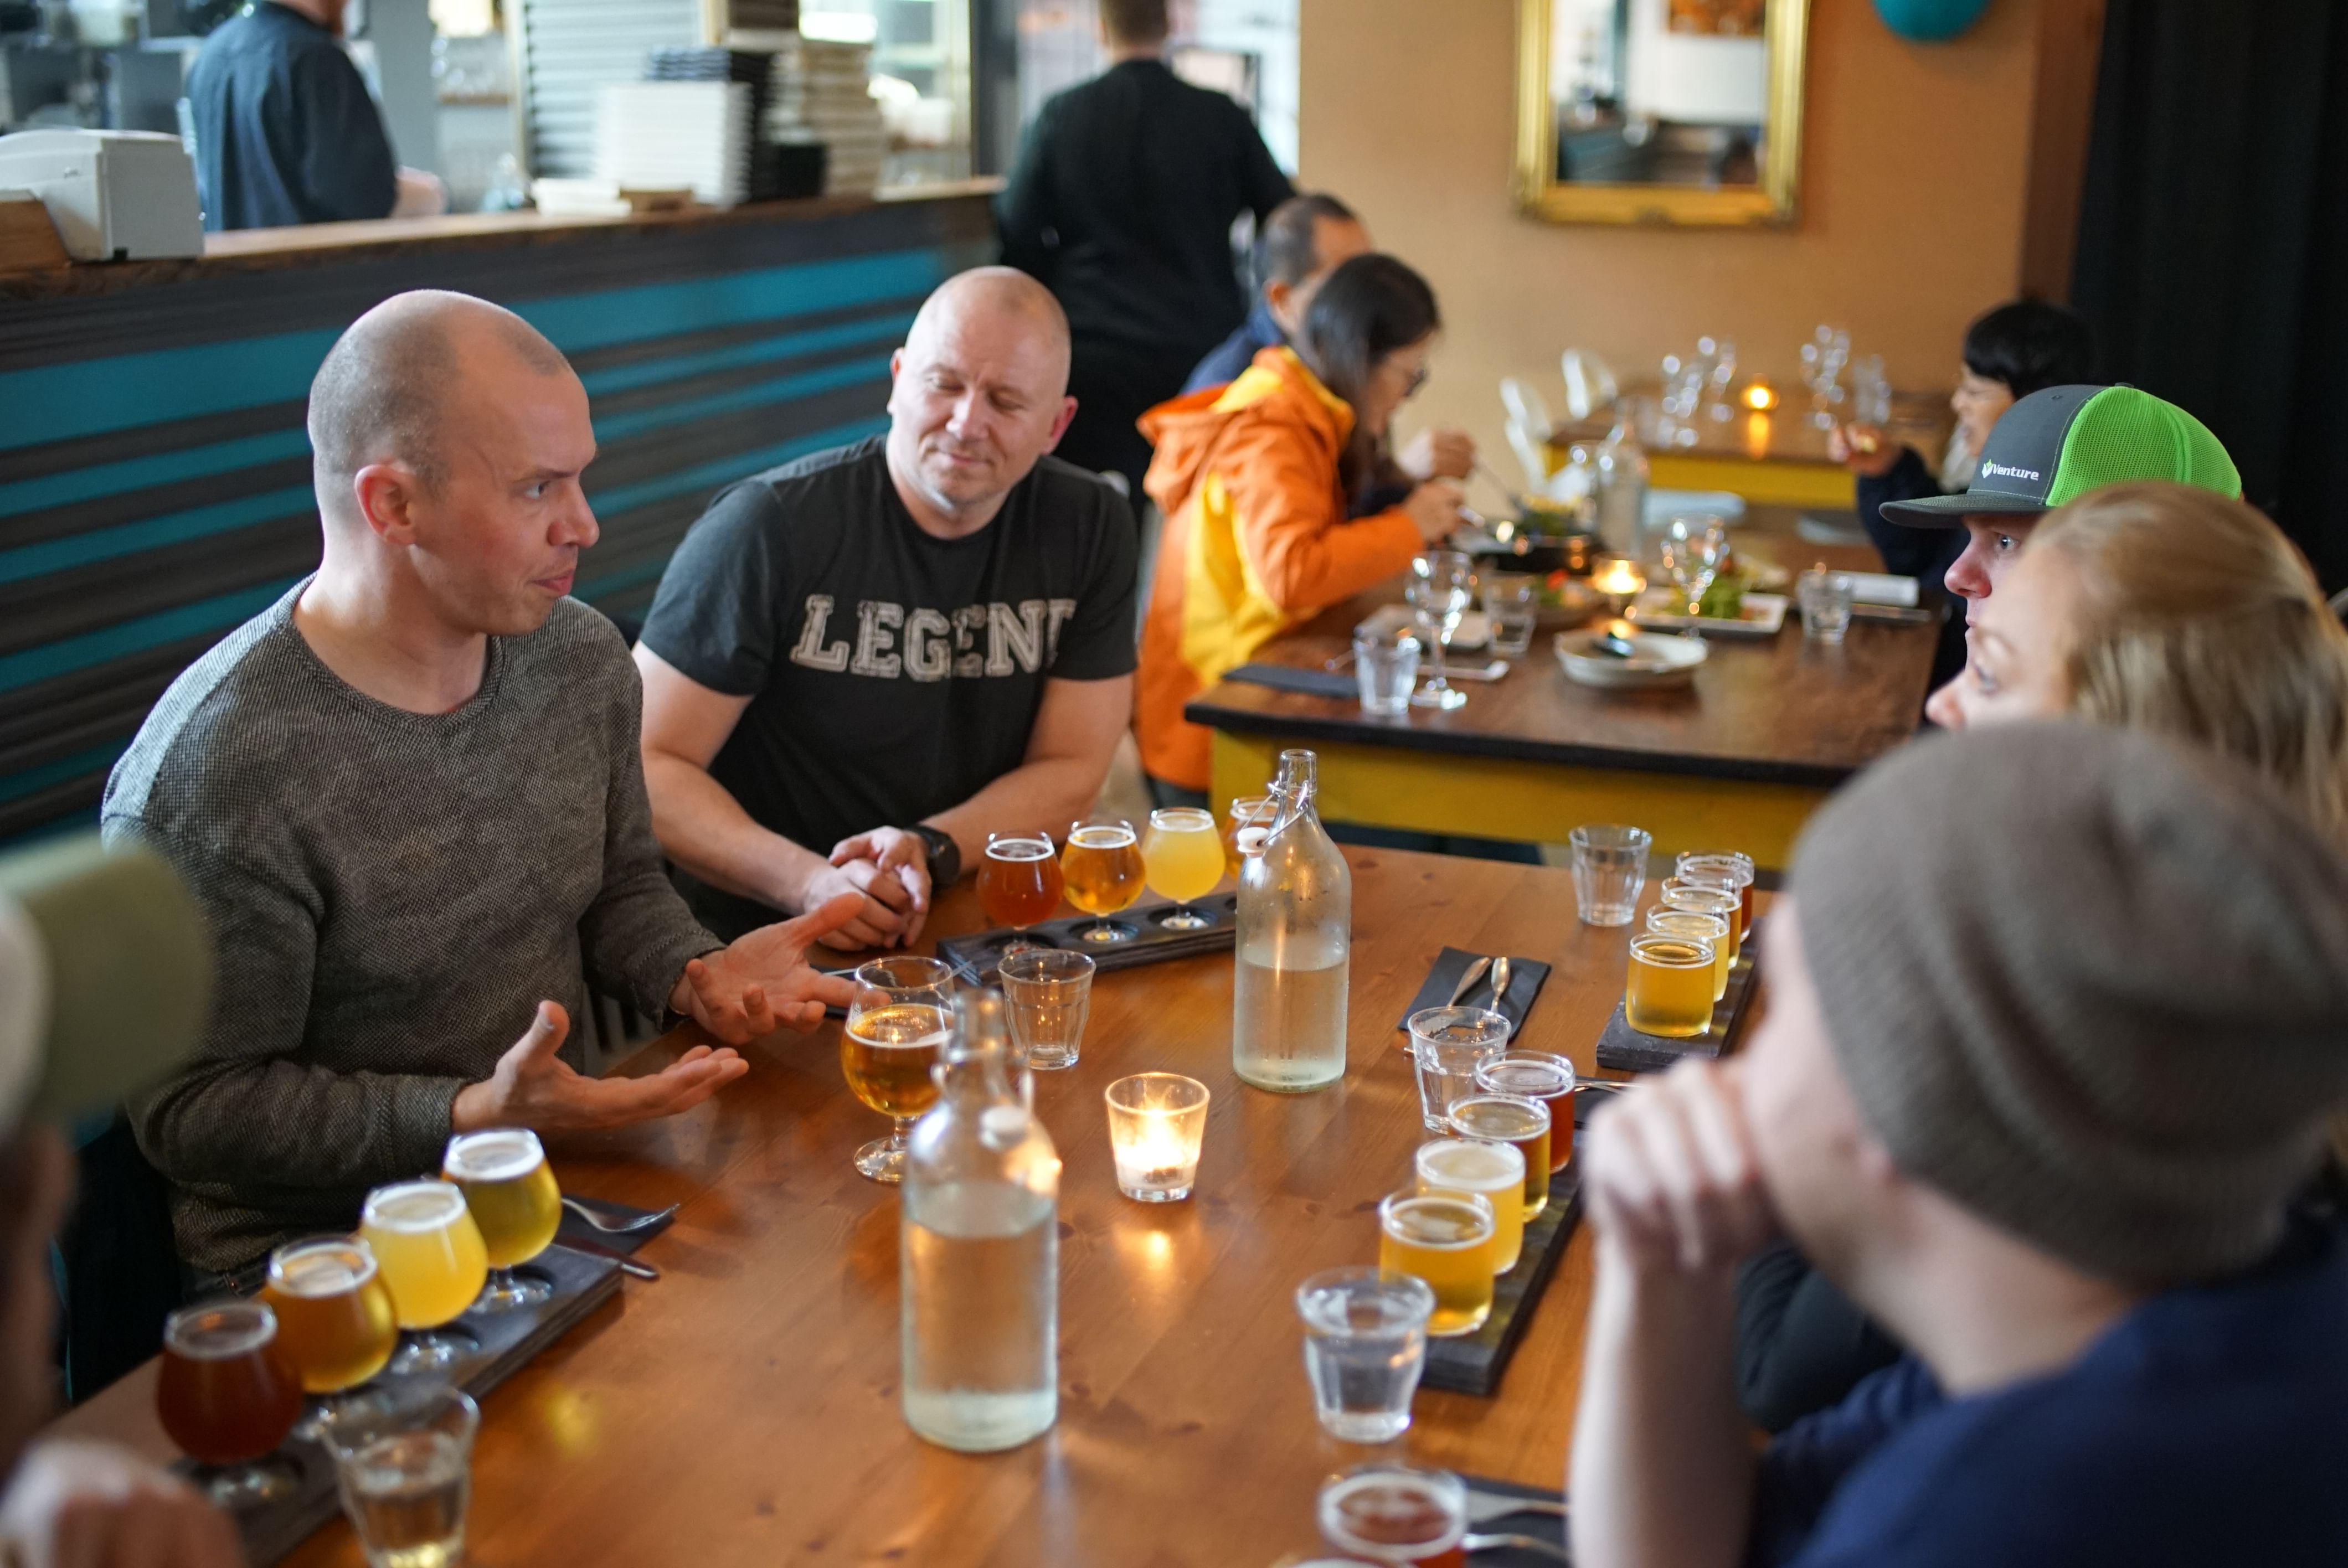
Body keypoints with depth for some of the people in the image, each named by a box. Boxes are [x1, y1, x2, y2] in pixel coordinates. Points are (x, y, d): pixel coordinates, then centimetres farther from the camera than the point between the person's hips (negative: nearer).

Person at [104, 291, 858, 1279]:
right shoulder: (207, 774, -21)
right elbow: (196, 1112, -15)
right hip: (329, 1248, -7)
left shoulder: (583, 657, 1)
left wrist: (694, 974, -5)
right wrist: (476, 1118, -27)